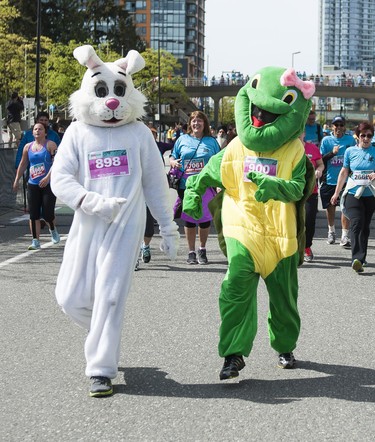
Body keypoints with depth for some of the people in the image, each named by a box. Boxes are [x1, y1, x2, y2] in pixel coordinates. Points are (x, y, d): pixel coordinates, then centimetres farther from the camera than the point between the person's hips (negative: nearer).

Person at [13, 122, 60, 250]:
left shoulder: (50, 145, -5)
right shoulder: (28, 147, 11)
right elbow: (23, 164, 20)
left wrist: (48, 177, -24)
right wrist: (16, 180, 18)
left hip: (49, 184, -4)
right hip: (33, 185, 4)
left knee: (47, 214, -4)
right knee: (33, 214, -2)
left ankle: (53, 230, 28)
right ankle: (35, 241, 3)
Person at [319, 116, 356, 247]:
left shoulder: (350, 140, 2)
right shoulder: (326, 140, 2)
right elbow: (321, 159, -2)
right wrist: (332, 153, -17)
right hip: (329, 180, 1)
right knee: (330, 207, 13)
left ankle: (345, 236, -5)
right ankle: (331, 231, 33)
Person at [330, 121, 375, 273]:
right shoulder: (350, 151, 4)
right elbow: (344, 172, 13)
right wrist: (336, 193, 15)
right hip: (353, 193, -1)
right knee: (357, 224, -17)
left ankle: (361, 258, 23)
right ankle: (357, 259, -25)